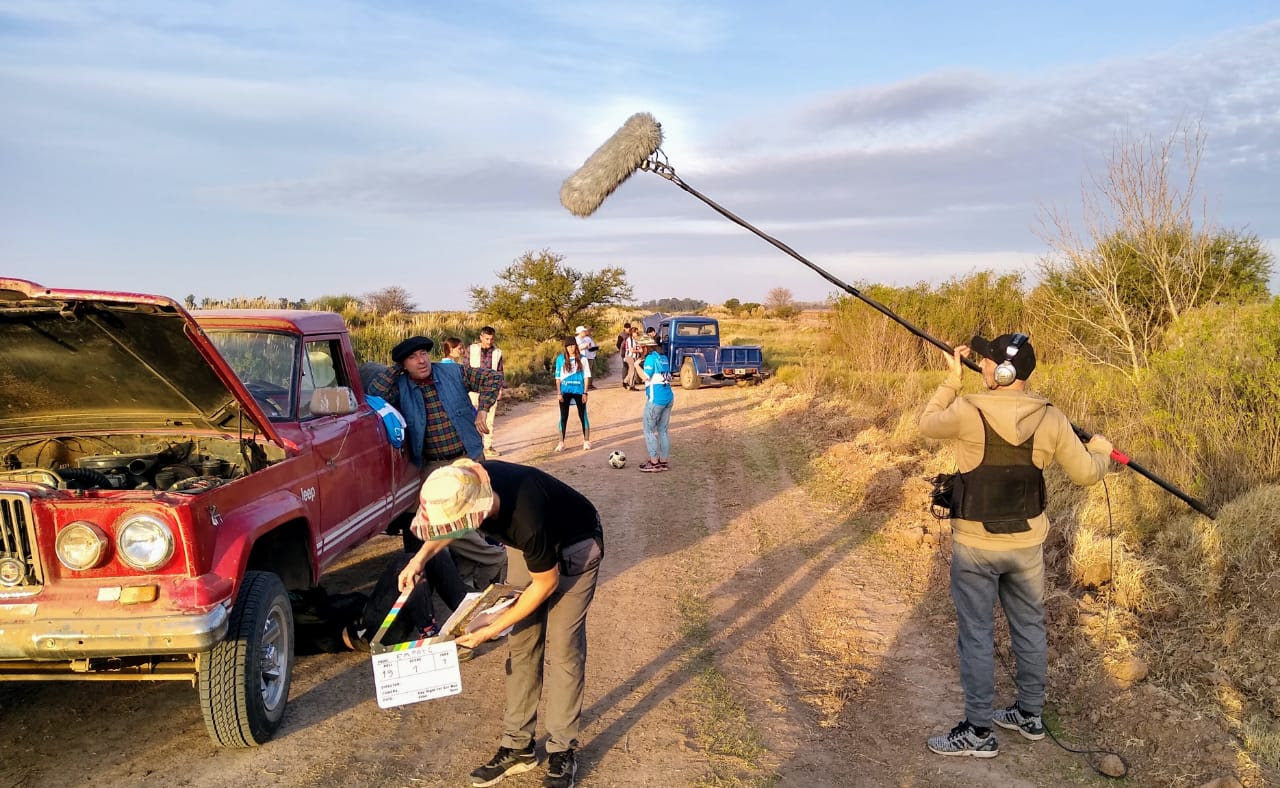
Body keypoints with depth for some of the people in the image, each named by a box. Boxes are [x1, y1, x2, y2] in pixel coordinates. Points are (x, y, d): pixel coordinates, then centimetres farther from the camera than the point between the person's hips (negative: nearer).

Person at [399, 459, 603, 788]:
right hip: (531, 544, 6)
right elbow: (451, 525, 2)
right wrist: (420, 557, -10)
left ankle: (562, 752, 6)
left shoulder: (527, 520, -43)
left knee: (561, 649, -7)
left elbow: (546, 583, -23)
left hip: (573, 547, -6)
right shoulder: (470, 485, -26)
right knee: (521, 644, 6)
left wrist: (491, 629, -17)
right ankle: (518, 746, 16)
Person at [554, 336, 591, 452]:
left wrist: (585, 392, -2)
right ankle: (561, 443, 9)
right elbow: (558, 377, 3)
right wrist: (558, 393, -3)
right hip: (565, 391, 0)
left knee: (583, 415, 5)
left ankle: (586, 441, 16)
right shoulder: (561, 359, 0)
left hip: (579, 391, 0)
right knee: (563, 417, 3)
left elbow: (586, 376, 3)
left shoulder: (582, 359, 0)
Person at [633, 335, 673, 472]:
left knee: (648, 429, 1)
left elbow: (645, 377, -18)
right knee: (663, 430, 13)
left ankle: (654, 463, 0)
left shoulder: (651, 358, -10)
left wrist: (637, 365, -4)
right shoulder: (663, 358, 15)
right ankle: (663, 461, 17)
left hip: (656, 398, -8)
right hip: (668, 396, 8)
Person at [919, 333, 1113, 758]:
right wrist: (1099, 450, 23)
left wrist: (952, 379, 8)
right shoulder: (1051, 420, -8)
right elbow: (1087, 473, 1)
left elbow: (927, 424, 0)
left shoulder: (967, 413, -19)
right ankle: (1030, 715, 35)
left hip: (975, 547, -4)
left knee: (976, 635, 6)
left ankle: (979, 732, 15)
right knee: (1029, 627, 19)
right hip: (1028, 543, 4)